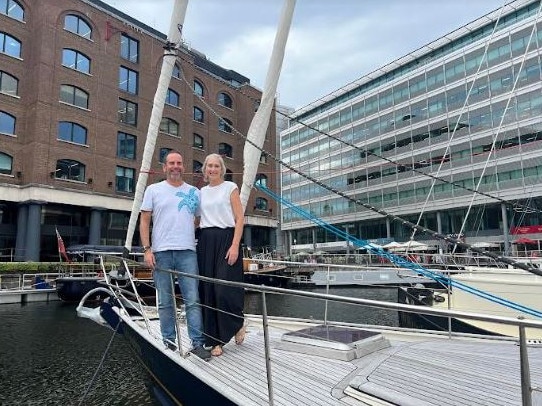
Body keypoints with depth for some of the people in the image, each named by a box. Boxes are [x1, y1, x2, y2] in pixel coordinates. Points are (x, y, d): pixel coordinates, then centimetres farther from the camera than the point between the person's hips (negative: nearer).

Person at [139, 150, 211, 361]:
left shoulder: (194, 192, 13)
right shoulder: (153, 190, 9)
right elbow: (144, 221, 6)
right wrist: (147, 249, -3)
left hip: (187, 251, 1)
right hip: (161, 252, 0)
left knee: (193, 300, -1)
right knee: (165, 302, 8)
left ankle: (198, 343, 6)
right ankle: (169, 343, 20)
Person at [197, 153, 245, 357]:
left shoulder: (230, 187, 3)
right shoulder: (201, 192, 17)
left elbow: (239, 218, -4)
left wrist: (235, 245, -14)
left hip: (226, 239, -5)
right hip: (205, 241, 5)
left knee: (225, 288, -11)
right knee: (207, 290, 2)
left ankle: (238, 324, 19)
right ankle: (215, 340, 13)